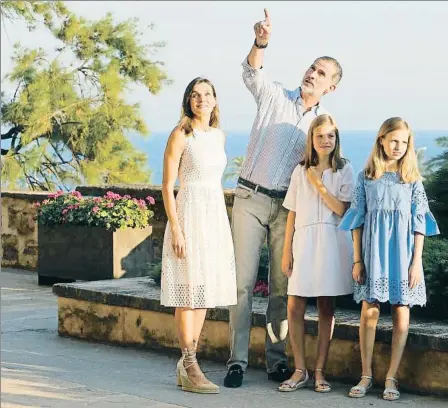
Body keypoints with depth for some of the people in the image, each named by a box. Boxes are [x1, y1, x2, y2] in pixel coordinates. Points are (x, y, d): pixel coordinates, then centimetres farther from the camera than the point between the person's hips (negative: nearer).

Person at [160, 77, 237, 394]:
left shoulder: (219, 136, 12)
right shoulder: (181, 135, -8)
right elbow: (167, 187, -10)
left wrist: (222, 224, 16)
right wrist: (176, 230, -17)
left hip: (216, 216, 7)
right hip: (190, 215, -7)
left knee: (205, 290, 9)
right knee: (189, 291, -6)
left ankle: (187, 363, 17)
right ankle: (191, 370, -3)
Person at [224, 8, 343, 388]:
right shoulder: (275, 97, -1)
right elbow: (252, 72, -21)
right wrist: (261, 42, -40)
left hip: (288, 206, 2)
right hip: (251, 197, -2)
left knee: (282, 285, 4)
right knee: (243, 281, -4)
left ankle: (277, 359, 12)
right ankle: (238, 360, -1)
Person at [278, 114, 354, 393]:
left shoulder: (345, 170, 3)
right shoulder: (301, 171, 9)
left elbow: (342, 209, -7)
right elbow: (292, 214, 8)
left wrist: (319, 185, -10)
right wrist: (287, 251, 4)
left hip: (332, 244, -1)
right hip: (304, 241, 2)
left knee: (327, 308, 3)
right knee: (295, 308, -5)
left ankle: (320, 371, 10)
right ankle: (300, 371, 5)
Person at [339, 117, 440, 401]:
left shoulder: (413, 178, 4)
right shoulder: (367, 176, 5)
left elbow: (419, 222, 3)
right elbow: (358, 219, 6)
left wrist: (417, 261, -4)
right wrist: (357, 260, 1)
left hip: (403, 250, 0)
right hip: (374, 249, 0)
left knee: (401, 312, 0)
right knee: (369, 311, -2)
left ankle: (392, 377, 6)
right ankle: (366, 375, 8)